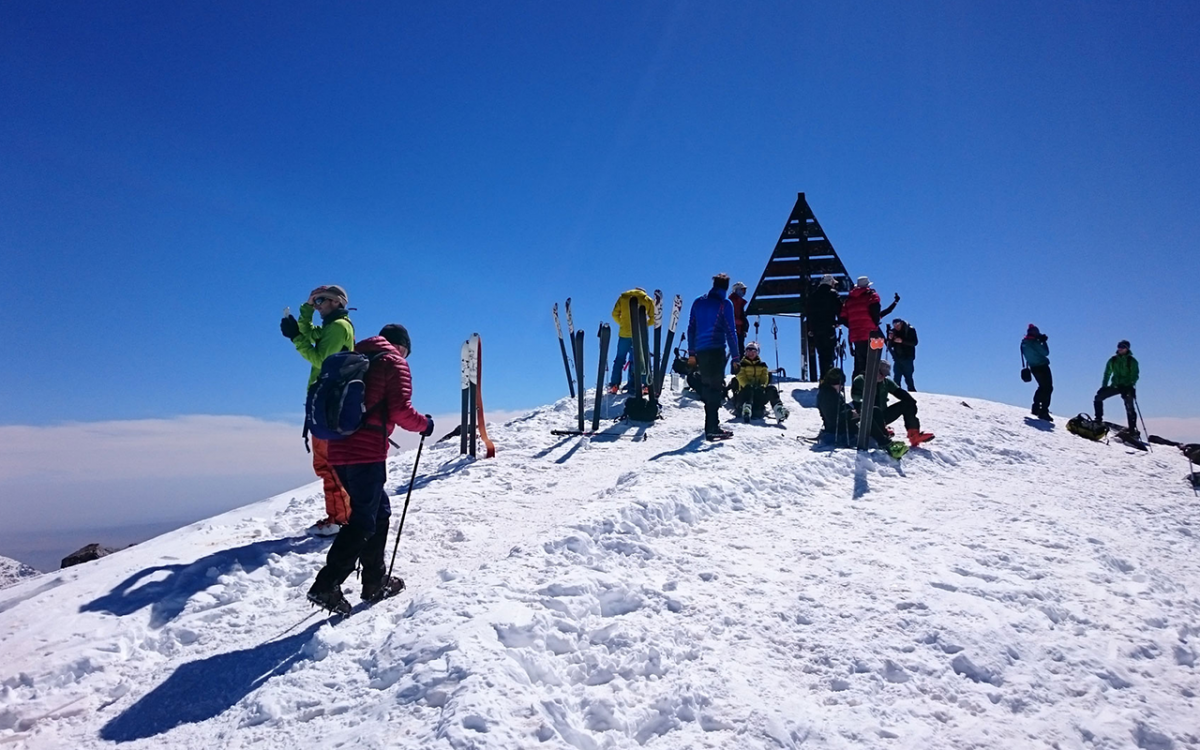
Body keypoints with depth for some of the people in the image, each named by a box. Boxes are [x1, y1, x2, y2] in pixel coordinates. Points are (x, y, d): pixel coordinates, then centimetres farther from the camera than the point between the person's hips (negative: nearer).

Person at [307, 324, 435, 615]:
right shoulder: (394, 362, 0)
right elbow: (400, 409, -10)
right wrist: (424, 424, 6)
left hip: (339, 450, 8)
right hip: (366, 452, -8)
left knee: (380, 511, 18)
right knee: (363, 521, -4)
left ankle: (375, 581, 23)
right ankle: (326, 585, -11)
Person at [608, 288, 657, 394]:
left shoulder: (623, 297, 10)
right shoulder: (648, 300, 9)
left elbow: (615, 314, 4)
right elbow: (653, 318, 3)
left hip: (624, 333, 1)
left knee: (620, 359, 10)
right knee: (644, 359, 8)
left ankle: (614, 385, 6)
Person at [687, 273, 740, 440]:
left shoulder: (698, 302, 13)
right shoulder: (725, 304, -3)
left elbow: (691, 328, 13)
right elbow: (730, 331, -6)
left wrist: (691, 353, 17)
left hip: (700, 351, 6)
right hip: (716, 350, -6)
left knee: (707, 386, 14)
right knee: (716, 387, -5)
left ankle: (711, 425, 20)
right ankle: (712, 428, -9)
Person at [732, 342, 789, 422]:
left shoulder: (762, 365, 21)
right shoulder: (742, 364, 12)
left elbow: (765, 377, 6)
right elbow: (741, 377, -3)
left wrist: (762, 385, -18)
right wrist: (747, 385, -24)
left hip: (759, 392, 3)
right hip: (745, 392, -3)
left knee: (771, 388, -26)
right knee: (749, 388, -38)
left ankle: (779, 410, -43)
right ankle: (746, 408, -59)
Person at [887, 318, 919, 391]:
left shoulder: (910, 330, -1)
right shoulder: (893, 331, 9)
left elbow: (914, 342, -10)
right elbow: (889, 346, 11)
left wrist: (902, 341, -22)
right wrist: (890, 339, -10)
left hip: (907, 358, -4)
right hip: (897, 358, 4)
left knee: (908, 378, -8)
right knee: (897, 378, 1)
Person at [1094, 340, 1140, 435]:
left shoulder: (1132, 361, -3)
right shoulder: (1113, 360, 8)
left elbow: (1134, 376, -7)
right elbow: (1107, 373, 12)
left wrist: (1130, 385, -22)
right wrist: (1104, 386, 3)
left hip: (1127, 387, -4)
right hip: (1115, 385, 4)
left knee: (1130, 408, -13)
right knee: (1098, 397, -9)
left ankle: (1133, 429, -12)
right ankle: (1098, 419, 1)